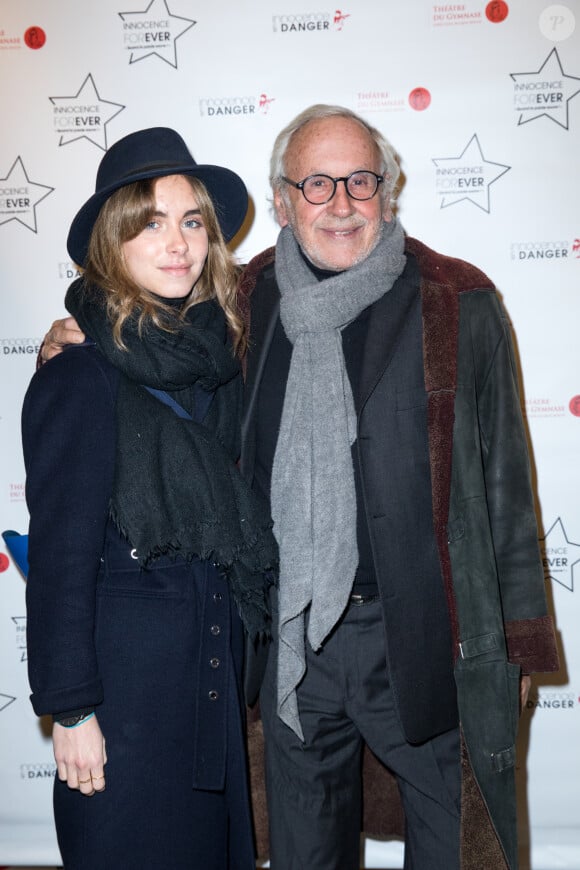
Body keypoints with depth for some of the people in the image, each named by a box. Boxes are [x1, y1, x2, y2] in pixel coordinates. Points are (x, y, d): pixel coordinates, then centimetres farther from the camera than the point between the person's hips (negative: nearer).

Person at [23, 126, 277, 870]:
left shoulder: (218, 359, 4)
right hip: (126, 666, -6)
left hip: (216, 651, 6)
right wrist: (70, 710, -11)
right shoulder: (82, 378, -13)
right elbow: (59, 555, -13)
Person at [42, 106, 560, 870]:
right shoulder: (245, 302, 2)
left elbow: (505, 481, -1)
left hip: (428, 633, -2)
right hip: (291, 638, 3)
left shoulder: (459, 302, -4)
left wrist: (520, 639, 1)